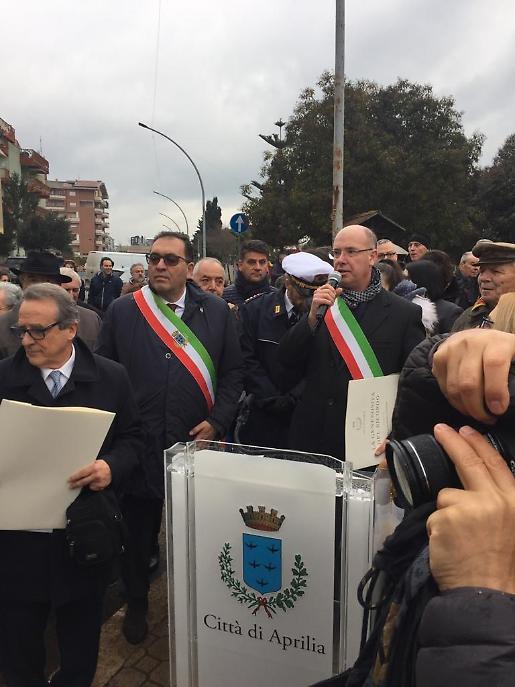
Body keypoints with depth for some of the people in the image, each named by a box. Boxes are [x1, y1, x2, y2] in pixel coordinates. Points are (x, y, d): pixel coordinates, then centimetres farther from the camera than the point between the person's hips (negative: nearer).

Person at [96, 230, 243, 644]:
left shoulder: (217, 312, 1)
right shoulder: (122, 312, 0)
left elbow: (232, 372, 2)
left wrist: (217, 422, -8)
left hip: (196, 443, 1)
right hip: (138, 446, 0)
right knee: (137, 532, 18)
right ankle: (136, 603, 44)